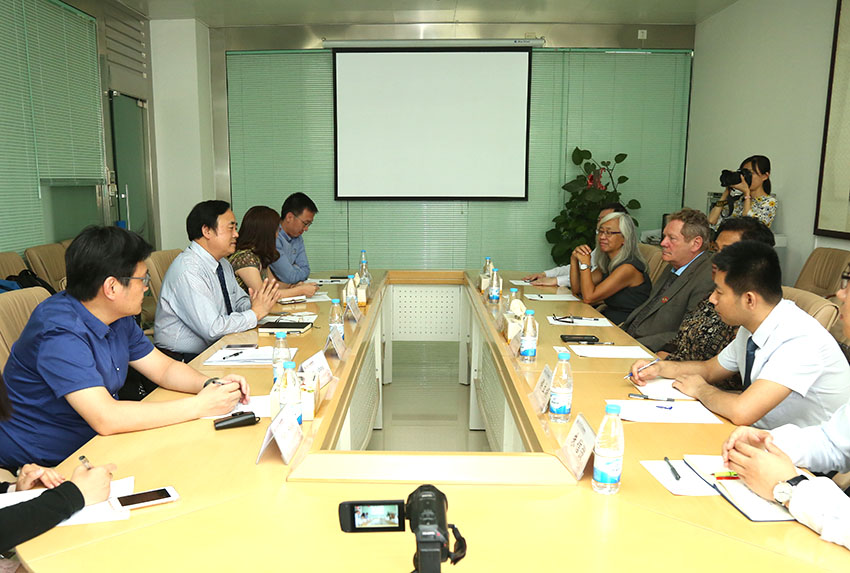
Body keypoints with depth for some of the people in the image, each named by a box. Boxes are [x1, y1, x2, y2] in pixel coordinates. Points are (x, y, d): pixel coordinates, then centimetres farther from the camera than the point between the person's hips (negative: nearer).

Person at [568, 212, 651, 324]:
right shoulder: (607, 264, 8)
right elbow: (577, 289, 10)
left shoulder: (629, 267, -19)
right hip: (607, 320, 8)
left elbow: (589, 297, -20)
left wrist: (585, 263, -14)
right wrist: (574, 259, -2)